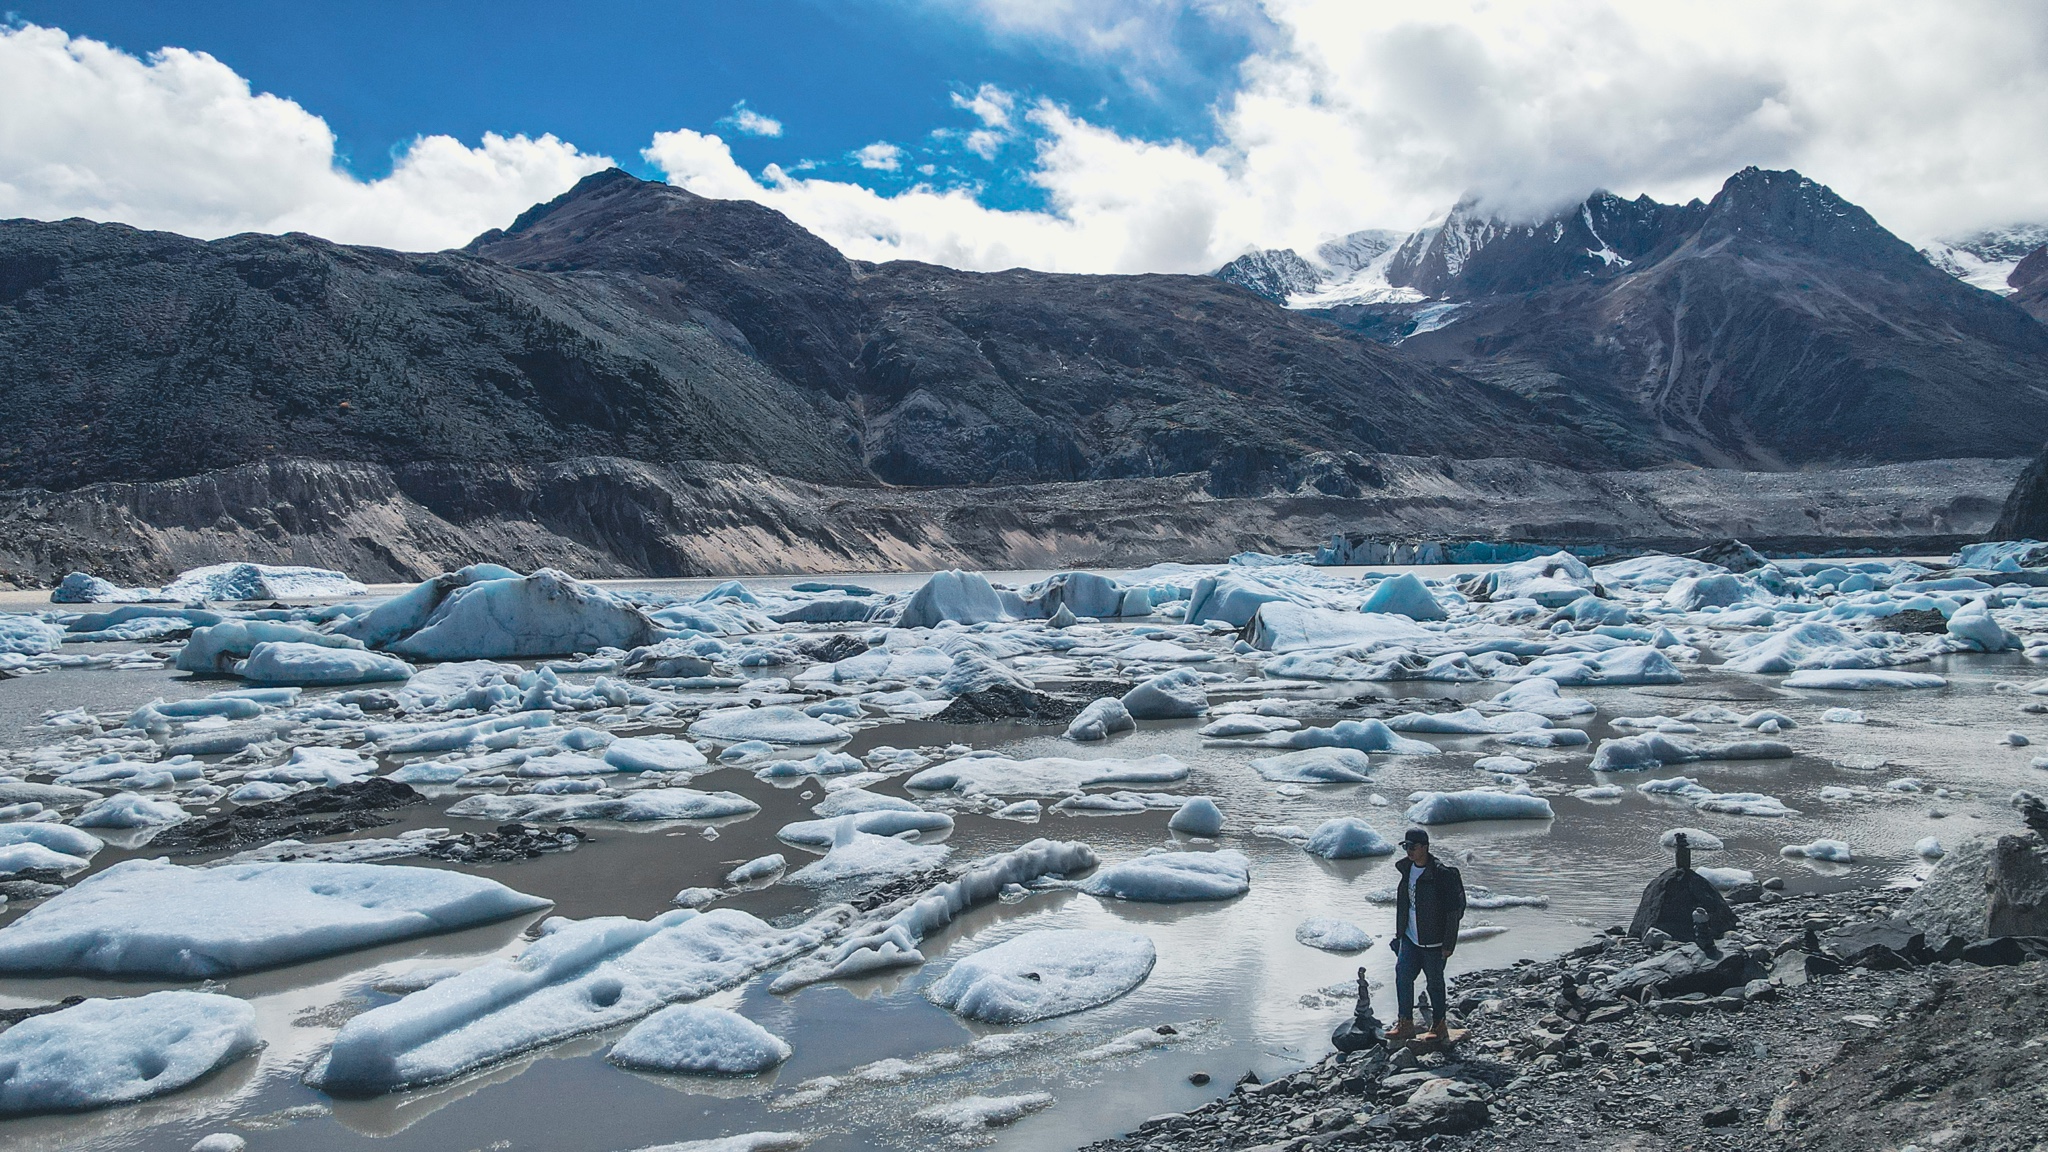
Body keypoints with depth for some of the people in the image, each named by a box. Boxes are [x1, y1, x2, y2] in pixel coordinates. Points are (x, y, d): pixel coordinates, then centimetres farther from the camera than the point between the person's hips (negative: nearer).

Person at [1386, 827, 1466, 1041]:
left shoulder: (1442, 874, -18)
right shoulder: (1406, 868, 5)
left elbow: (1453, 911, -15)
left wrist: (1449, 944, -15)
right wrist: (1399, 932, 19)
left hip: (1433, 942, -6)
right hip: (1410, 938, 6)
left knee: (1435, 982, 7)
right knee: (1402, 975, -1)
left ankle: (1438, 1025, 23)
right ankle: (1405, 1024, 7)